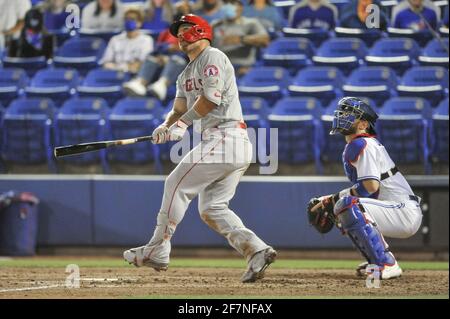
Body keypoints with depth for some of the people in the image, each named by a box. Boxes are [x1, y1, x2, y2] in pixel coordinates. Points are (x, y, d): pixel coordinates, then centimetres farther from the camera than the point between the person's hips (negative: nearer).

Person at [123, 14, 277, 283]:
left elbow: (211, 98, -15)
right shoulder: (186, 74, 26)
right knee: (212, 208, 3)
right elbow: (179, 109, 15)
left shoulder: (213, 57, -3)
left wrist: (184, 123, -10)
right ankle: (257, 250, -7)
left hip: (225, 137, -10)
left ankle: (157, 251, -3)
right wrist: (166, 127, -7)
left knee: (177, 184, -7)